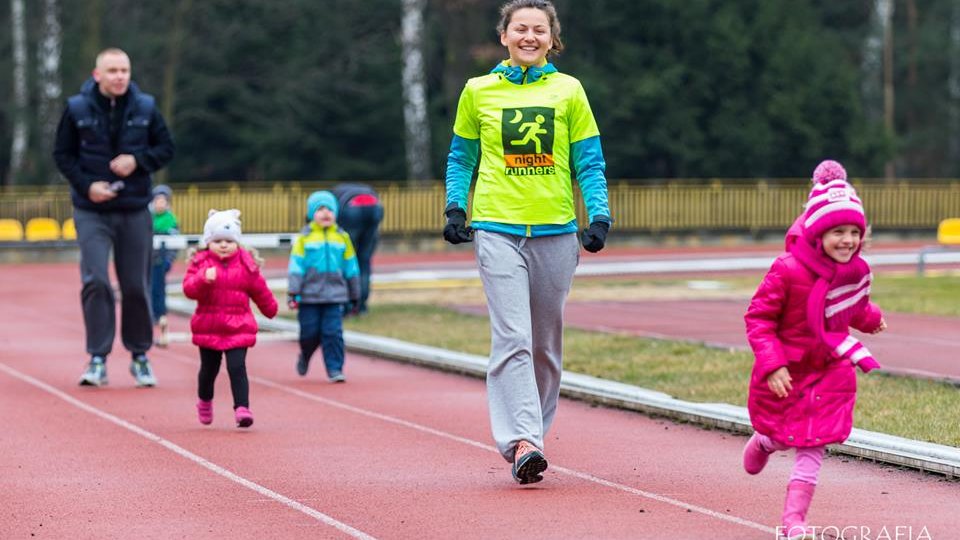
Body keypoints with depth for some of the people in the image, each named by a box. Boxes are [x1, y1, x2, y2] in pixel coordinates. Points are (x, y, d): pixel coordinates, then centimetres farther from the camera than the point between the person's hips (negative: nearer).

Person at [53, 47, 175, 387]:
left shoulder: (145, 108, 0)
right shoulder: (77, 108, -3)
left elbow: (166, 148, 7)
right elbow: (62, 154, 3)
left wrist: (138, 161, -12)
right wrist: (86, 185, -11)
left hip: (134, 212, 2)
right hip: (92, 212, -2)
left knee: (136, 286, 6)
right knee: (95, 281, -14)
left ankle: (139, 356, 23)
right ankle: (98, 358, -6)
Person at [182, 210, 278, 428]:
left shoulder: (246, 264, 2)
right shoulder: (200, 262, -2)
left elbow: (260, 290, 15)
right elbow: (189, 289, -15)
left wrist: (270, 308, 27)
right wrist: (204, 278, -33)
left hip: (238, 327, -1)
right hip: (208, 326, 1)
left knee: (237, 368, -12)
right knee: (209, 368, 15)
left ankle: (242, 408, -17)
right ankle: (205, 401, 40)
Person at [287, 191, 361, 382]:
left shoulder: (342, 237, 7)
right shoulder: (304, 237, 0)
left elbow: (351, 267, 13)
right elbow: (296, 266, -3)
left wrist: (354, 297, 15)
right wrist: (293, 293, -11)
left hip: (334, 295, 1)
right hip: (309, 295, -1)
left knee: (333, 332, -6)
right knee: (310, 332, 4)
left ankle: (335, 369, 0)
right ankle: (305, 356, 33)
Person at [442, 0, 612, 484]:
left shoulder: (569, 91, 8)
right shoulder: (479, 92, 8)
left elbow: (589, 162, 9)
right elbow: (461, 157, 16)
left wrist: (599, 216, -4)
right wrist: (455, 207, 1)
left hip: (555, 231, 2)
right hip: (498, 228, -2)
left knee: (545, 344, 7)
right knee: (512, 338, -15)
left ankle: (533, 434, 18)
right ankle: (521, 441, -21)